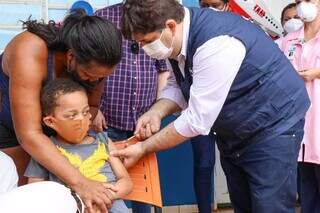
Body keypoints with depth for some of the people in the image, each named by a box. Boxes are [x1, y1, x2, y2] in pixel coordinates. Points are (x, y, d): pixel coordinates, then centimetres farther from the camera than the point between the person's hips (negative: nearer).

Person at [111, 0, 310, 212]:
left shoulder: (217, 43, -33)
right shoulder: (176, 39, -7)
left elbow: (196, 120, -30)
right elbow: (177, 86, 6)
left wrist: (143, 148, -21)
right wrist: (156, 112, -14)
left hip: (272, 125, -8)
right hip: (231, 132, 8)